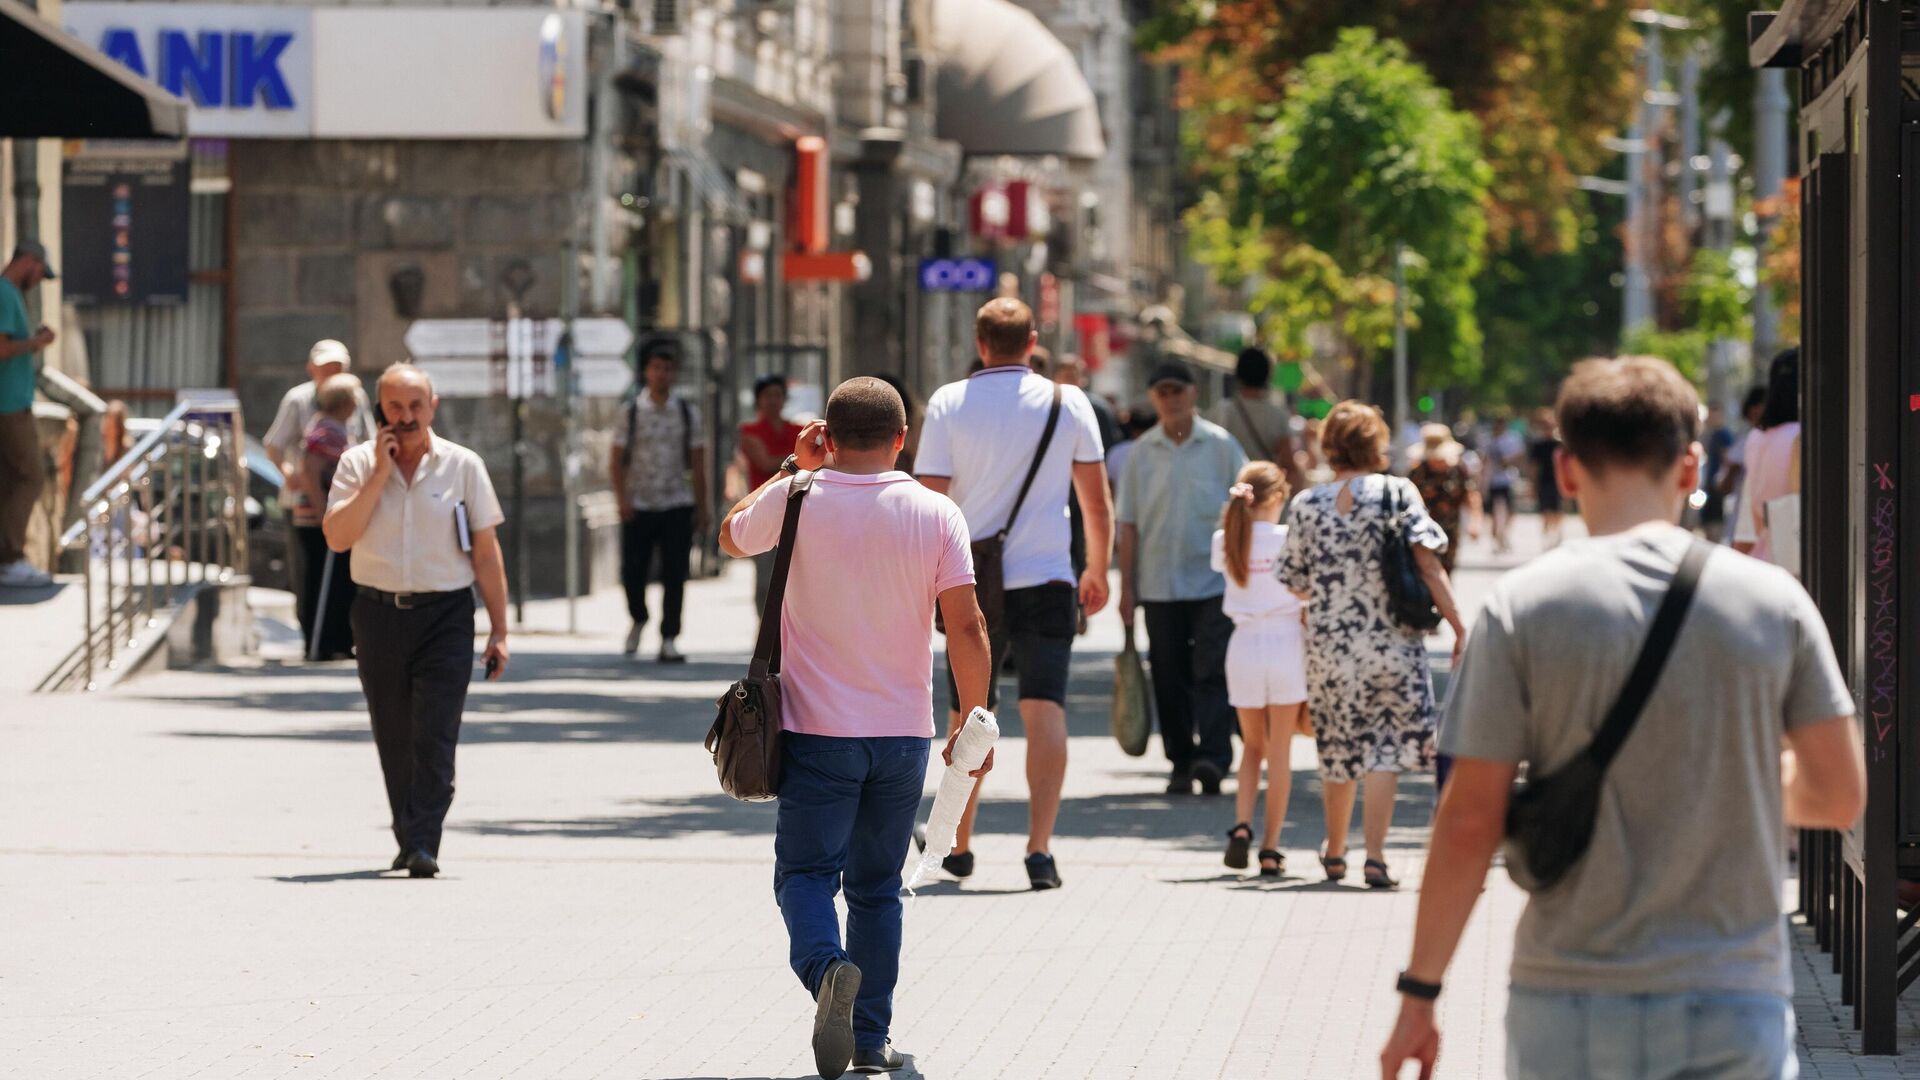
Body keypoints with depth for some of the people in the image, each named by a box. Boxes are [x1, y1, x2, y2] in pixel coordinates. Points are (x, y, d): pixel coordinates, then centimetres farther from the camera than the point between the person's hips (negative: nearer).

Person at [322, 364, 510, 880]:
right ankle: (408, 840, 22)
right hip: (379, 615, 2)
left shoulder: (462, 466, 2)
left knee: (434, 738, -12)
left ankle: (423, 844, -15)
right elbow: (337, 536, -10)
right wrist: (380, 474, -13)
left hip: (446, 613, -2)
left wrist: (498, 630, 1)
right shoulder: (358, 464, 3)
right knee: (395, 740, 9)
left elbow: (486, 552, 4)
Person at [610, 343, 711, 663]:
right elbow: (617, 460, 4)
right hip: (639, 506, 0)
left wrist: (703, 507, 5)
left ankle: (668, 640, 0)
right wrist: (623, 499, -9)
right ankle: (638, 620, 28)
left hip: (677, 505, 1)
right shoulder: (630, 412, 4)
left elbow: (698, 463, 10)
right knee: (632, 572, 0)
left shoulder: (687, 413, 8)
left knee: (675, 576, -4)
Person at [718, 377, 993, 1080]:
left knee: (806, 871, 3)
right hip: (903, 732, 2)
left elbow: (732, 537, 17)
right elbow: (966, 627, -8)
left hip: (817, 731, -2)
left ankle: (827, 965, -28)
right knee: (877, 886, 13)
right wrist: (973, 723, 1)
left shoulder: (795, 501, -5)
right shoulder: (936, 514, -4)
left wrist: (796, 468, 20)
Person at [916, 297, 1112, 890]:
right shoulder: (1067, 402, 1)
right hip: (1045, 581, -1)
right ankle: (1039, 847, -17)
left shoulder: (949, 403, -2)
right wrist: (1097, 571, 20)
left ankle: (959, 846, 24)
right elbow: (1097, 502, 6)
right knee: (1045, 711, -4)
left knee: (969, 717, 13)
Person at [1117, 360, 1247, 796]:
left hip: (1214, 582, -2)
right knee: (1170, 678, 4)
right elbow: (1128, 522, 7)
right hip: (1159, 584, 2)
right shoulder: (1142, 452, 5)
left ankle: (1213, 756, -18)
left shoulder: (1220, 445, 1)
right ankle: (1181, 764, 11)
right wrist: (1126, 586, 3)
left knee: (1212, 672, -12)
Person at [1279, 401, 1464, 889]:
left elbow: (1296, 584, 6)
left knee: (1339, 748, 15)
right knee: (1385, 748, 1)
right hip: (1391, 641, -2)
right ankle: (1375, 854, -10)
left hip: (1329, 643, 2)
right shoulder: (1397, 493, -6)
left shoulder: (1307, 504, 0)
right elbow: (1428, 565, -12)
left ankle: (1335, 853, 29)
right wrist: (1459, 627, -10)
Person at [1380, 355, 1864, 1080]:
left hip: (1568, 1004, 0)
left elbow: (1469, 821, -6)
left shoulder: (1522, 608, -5)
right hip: (1734, 1007, 0)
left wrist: (1418, 992, 2)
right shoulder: (1774, 601, 0)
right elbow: (1839, 795, 3)